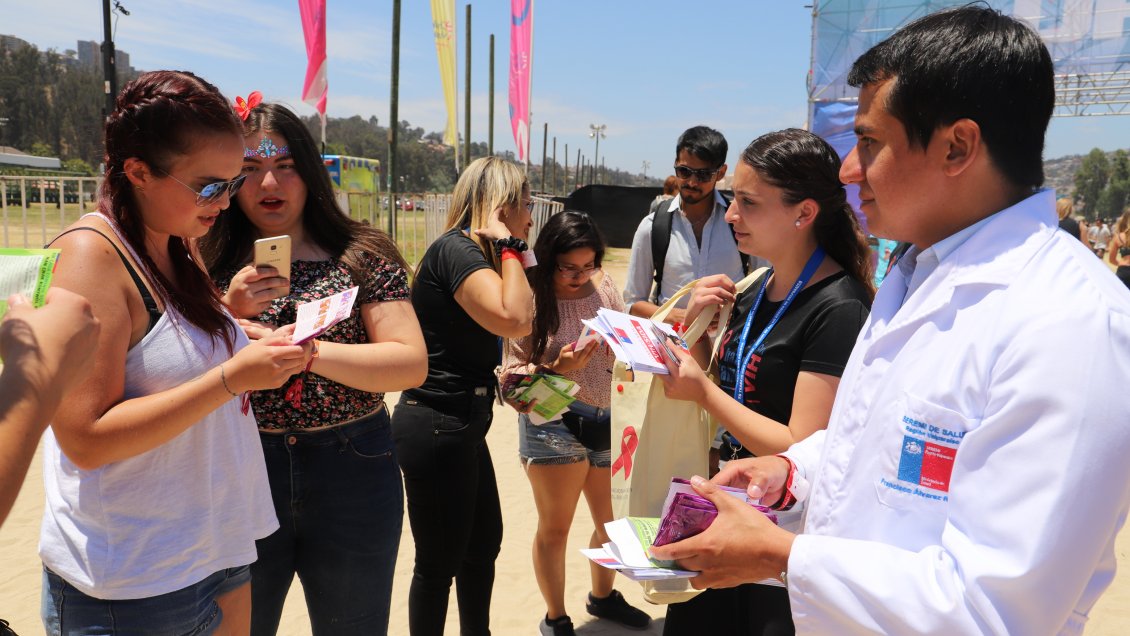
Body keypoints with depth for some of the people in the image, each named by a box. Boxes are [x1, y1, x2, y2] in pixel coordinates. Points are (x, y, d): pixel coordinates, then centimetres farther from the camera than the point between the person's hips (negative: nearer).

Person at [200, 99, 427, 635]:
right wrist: (227, 314, -18)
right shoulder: (211, 267, 1)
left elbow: (412, 364, -13)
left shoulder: (363, 257, -5)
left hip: (352, 474, -1)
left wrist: (303, 351, -23)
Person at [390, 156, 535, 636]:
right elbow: (514, 318, -31)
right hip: (436, 427, -10)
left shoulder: (473, 253, 14)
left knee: (484, 543, 23)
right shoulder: (455, 249, -17)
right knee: (440, 562, 5)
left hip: (462, 424, 11)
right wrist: (509, 248, -19)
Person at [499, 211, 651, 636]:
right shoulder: (530, 300, -12)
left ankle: (603, 596, 46)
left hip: (609, 422, 5)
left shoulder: (602, 285, 2)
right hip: (553, 424, -5)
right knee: (555, 528, 10)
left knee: (614, 521, 19)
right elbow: (511, 375, -10)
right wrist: (557, 369, -25)